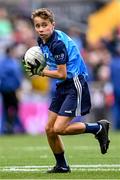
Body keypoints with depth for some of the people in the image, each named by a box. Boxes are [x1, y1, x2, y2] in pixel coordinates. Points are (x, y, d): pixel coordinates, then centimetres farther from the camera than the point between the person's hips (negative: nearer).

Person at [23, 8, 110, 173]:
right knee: (49, 129, 9)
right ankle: (62, 166, 23)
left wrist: (39, 72, -13)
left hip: (74, 85, -9)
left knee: (59, 128, -18)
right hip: (62, 86, 9)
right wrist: (34, 66, 5)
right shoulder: (42, 40, 6)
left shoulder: (57, 43, -22)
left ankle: (99, 128, -2)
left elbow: (62, 74, -20)